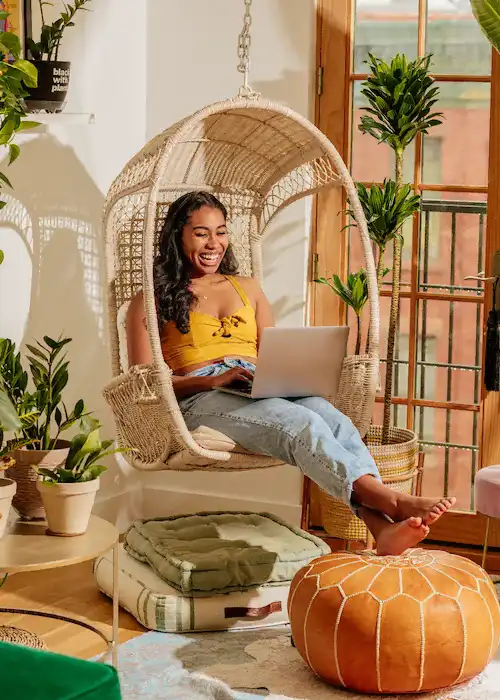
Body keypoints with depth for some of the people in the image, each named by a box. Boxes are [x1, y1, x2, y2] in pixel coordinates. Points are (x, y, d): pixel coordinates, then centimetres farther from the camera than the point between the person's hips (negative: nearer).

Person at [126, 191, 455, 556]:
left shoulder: (248, 288, 29)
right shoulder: (153, 301, 14)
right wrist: (213, 380, -14)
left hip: (259, 394, 4)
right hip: (199, 401, -4)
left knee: (326, 412, -34)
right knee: (298, 420, -37)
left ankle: (384, 526, -56)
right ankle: (393, 501, -55)